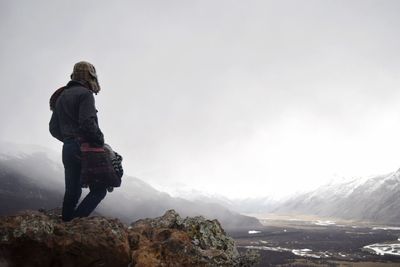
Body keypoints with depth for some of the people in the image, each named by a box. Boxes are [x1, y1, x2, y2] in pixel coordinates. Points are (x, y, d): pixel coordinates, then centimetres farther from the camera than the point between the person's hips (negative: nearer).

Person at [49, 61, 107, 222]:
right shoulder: (85, 94, -8)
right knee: (99, 190, -2)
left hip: (67, 150, 8)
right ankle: (76, 220, -13)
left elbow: (54, 128, 18)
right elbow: (88, 123, -21)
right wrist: (100, 141, -10)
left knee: (72, 191, 14)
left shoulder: (60, 97, 19)